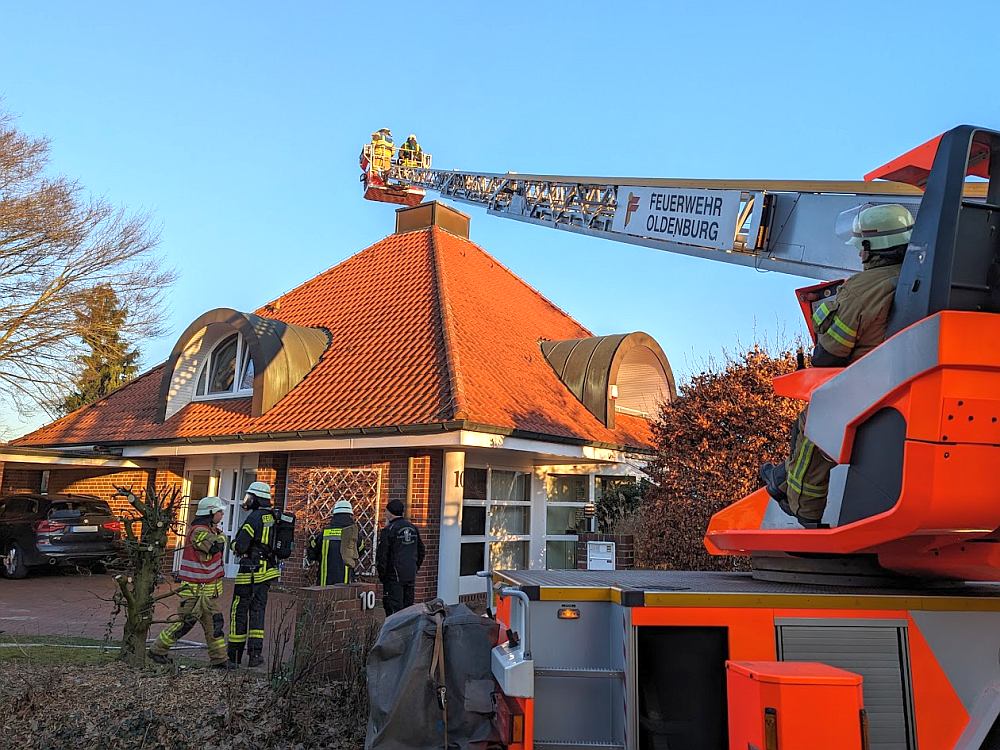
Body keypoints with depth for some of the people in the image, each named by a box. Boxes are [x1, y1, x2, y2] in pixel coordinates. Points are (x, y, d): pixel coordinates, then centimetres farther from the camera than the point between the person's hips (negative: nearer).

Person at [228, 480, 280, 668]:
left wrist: (235, 544, 4)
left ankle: (235, 654, 11)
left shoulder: (254, 517, -15)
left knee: (239, 611, 5)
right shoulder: (274, 517, 8)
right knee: (258, 610, 10)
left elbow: (240, 546, -17)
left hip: (251, 570, -7)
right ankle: (256, 653, 4)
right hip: (268, 570, 7)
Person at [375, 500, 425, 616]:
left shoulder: (388, 530, -11)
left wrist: (382, 574, -2)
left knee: (393, 607, -4)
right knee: (408, 605, 13)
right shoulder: (413, 528, 10)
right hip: (411, 576, 6)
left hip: (394, 576, -6)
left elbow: (381, 554, -12)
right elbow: (421, 551, 17)